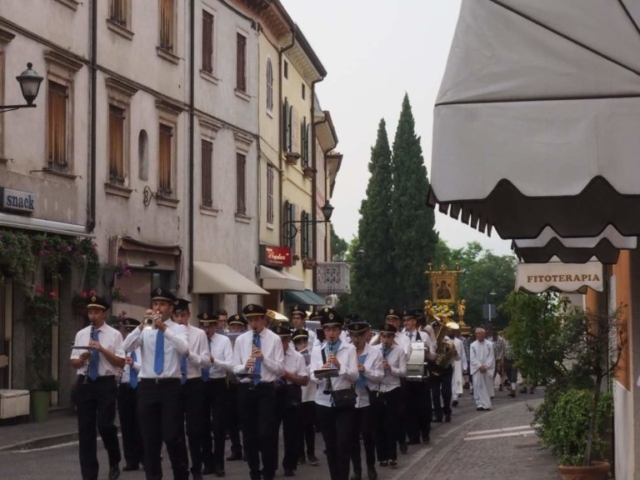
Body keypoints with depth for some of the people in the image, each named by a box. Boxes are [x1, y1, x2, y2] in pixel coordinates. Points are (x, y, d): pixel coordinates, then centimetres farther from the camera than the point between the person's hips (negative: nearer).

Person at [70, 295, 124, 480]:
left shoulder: (114, 334, -1)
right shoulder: (81, 334, 10)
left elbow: (121, 362, -7)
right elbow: (73, 363, 11)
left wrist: (102, 349, -17)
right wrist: (82, 358, -11)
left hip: (106, 384, -3)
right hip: (84, 384, 4)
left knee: (105, 425, -11)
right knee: (85, 430, 3)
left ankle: (114, 463, 16)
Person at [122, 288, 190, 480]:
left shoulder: (178, 328, 3)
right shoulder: (145, 330, 10)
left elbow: (184, 349, -18)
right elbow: (127, 347, -7)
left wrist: (164, 328, -25)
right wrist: (142, 325, -17)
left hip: (170, 386, -3)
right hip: (147, 386, 3)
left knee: (173, 436, -5)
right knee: (150, 437, 6)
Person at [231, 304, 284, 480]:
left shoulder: (274, 339, -1)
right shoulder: (241, 340, 7)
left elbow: (280, 369, -5)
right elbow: (235, 368, 6)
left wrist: (264, 358, -19)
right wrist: (244, 366, -15)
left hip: (266, 389, -3)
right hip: (246, 389, 3)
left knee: (265, 434, -9)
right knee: (249, 434, 8)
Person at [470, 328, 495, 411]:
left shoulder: (489, 344, 3)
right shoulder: (473, 345, 5)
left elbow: (491, 357, -1)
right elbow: (473, 358, 0)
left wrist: (486, 366, -12)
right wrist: (480, 366, -12)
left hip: (488, 369, 0)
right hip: (477, 369, 0)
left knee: (487, 387, 3)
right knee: (478, 386, -7)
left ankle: (487, 404, 10)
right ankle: (480, 404, -8)